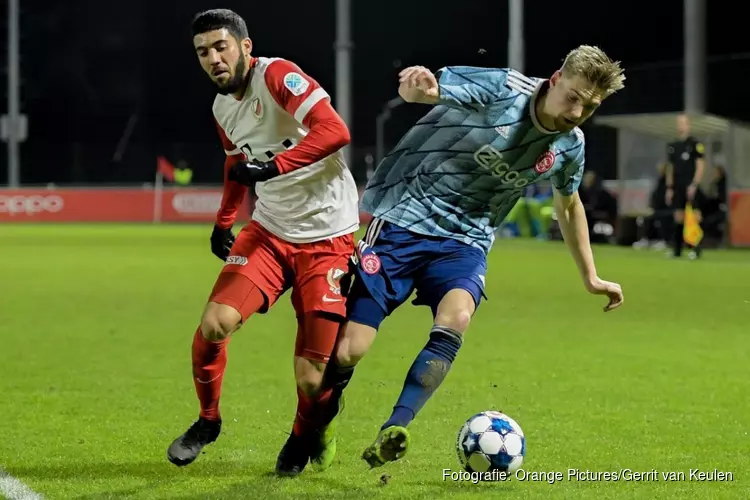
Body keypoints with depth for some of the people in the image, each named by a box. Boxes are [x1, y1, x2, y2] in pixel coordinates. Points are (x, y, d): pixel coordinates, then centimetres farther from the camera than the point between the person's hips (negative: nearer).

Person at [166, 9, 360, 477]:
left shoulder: (278, 75, -16)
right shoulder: (223, 108, 8)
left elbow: (335, 131, -29)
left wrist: (273, 166, -31)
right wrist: (224, 221, 26)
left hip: (327, 239, -6)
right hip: (269, 231, 6)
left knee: (312, 378, -9)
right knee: (215, 324, -15)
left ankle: (306, 438, 25)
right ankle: (208, 420, 12)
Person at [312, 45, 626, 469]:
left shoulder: (569, 146, 2)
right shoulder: (500, 89, -16)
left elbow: (569, 205, 22)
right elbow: (416, 88, -22)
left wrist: (591, 277, 27)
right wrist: (419, 87, -48)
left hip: (465, 240, 4)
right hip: (404, 221, -4)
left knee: (455, 319, -31)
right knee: (347, 352, -9)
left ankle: (393, 432, -26)